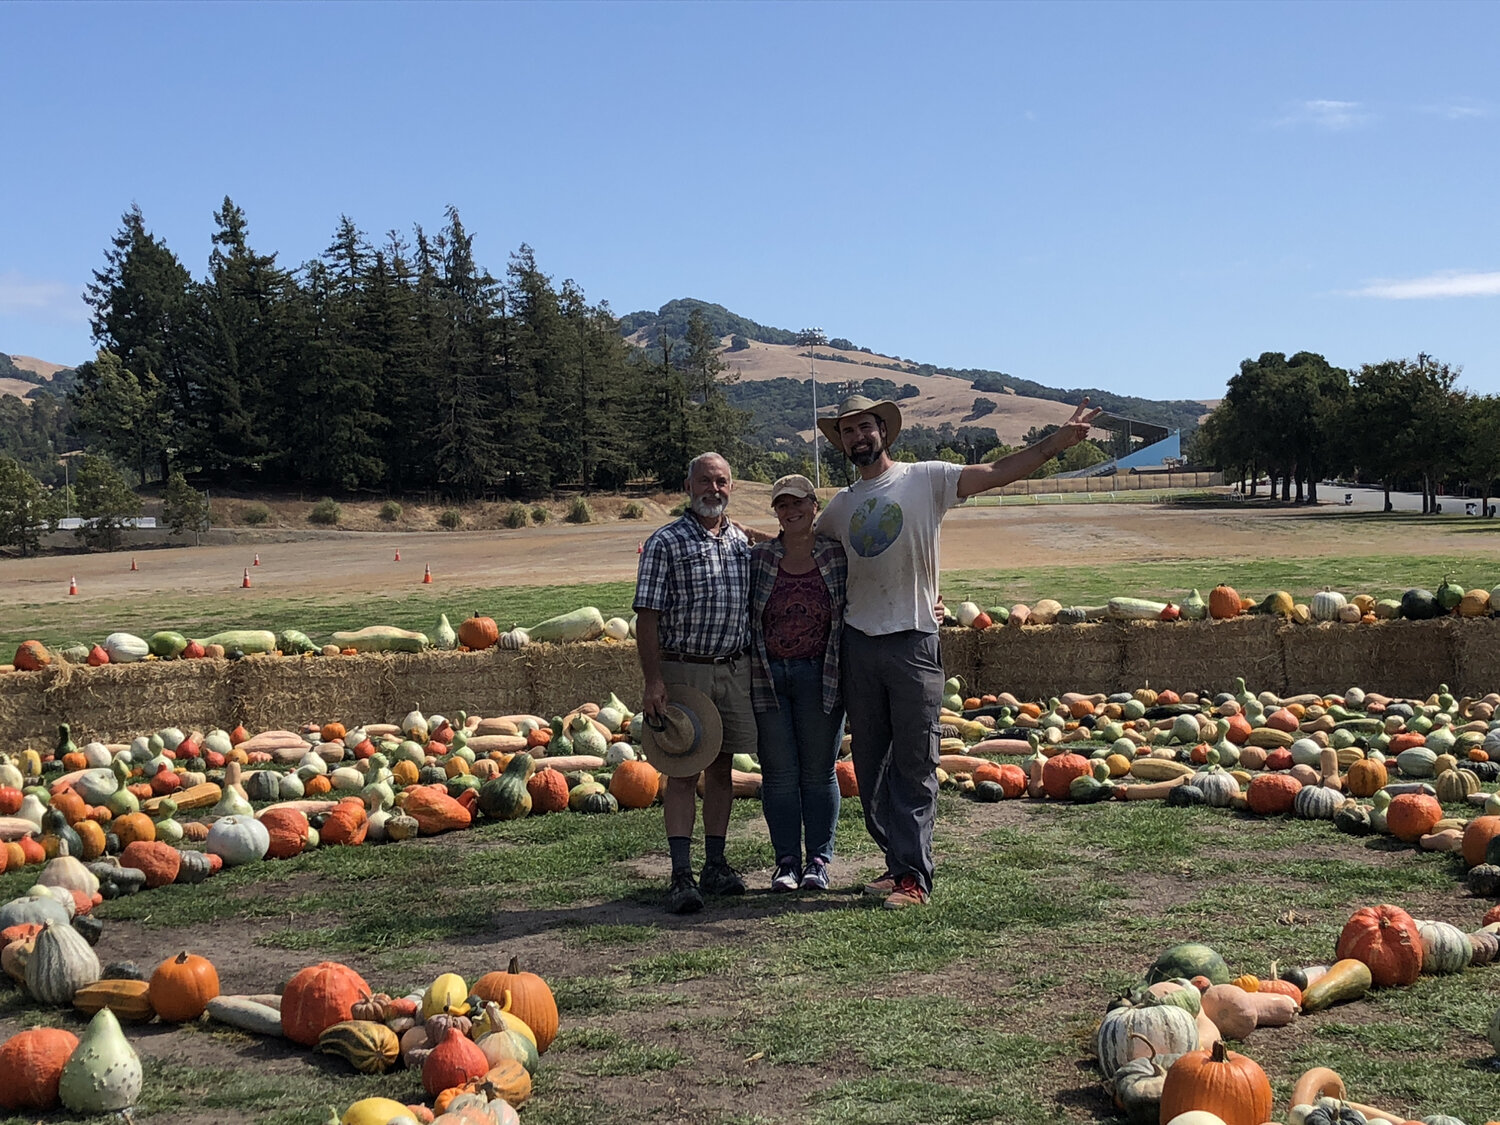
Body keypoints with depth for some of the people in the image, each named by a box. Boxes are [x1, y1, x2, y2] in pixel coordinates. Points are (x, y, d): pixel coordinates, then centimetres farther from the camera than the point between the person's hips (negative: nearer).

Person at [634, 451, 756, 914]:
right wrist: (653, 682, -16)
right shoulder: (665, 542, -5)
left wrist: (755, 669, 14)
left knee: (722, 767, 10)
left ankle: (715, 865, 19)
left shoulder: (743, 542, 11)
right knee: (683, 771, -3)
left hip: (735, 669, 5)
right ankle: (682, 876, -2)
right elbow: (647, 617, -9)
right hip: (683, 669, -5)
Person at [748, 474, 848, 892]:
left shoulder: (839, 556, 2)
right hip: (767, 677, 1)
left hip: (821, 677, -1)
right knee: (779, 774, 5)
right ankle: (786, 861, 14)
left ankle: (819, 861, 15)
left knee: (819, 772, 6)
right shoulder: (757, 558, 4)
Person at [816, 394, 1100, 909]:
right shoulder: (840, 506, 14)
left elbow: (998, 472, -10)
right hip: (858, 641, 5)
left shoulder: (926, 479, -1)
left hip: (913, 641, -5)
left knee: (915, 765, -3)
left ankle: (914, 875, -1)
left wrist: (1057, 441, -19)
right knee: (870, 764, 9)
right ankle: (898, 861, 21)